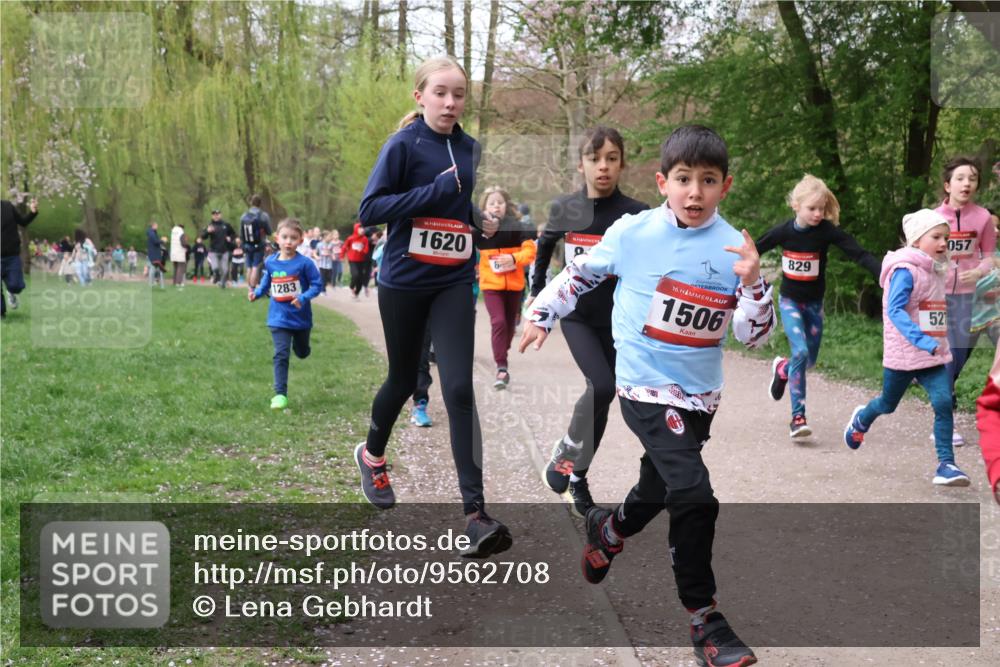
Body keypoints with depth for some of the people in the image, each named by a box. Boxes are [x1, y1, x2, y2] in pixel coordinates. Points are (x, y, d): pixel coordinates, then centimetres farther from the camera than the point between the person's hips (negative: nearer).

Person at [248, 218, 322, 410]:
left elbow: (316, 285, -13)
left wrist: (303, 298, -29)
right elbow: (266, 284, 10)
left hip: (300, 317, -1)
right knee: (281, 355, -8)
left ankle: (298, 341, 59)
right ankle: (280, 394, -6)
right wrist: (256, 293, -8)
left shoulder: (304, 263, -16)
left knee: (302, 352, 22)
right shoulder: (270, 262, -4)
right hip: (279, 318, 1)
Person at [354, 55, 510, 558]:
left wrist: (489, 223, 2)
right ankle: (372, 454, 47)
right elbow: (369, 209, -15)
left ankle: (474, 513, -14)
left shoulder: (471, 150, 8)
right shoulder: (403, 145, -7)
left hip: (454, 285, 3)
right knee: (404, 379, 14)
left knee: (459, 389, -11)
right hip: (404, 283, -2)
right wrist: (435, 191, -22)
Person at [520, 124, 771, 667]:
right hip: (646, 388, -4)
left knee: (657, 492, 22)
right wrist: (542, 314, 9)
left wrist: (752, 282, -20)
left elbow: (755, 336, -5)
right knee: (695, 496, -20)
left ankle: (607, 530, 56)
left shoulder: (733, 248, -4)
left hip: (699, 397, 4)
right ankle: (703, 619, -7)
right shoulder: (632, 233, -9)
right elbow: (582, 272, 8)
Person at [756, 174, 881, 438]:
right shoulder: (783, 231, -13)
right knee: (800, 352, -19)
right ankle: (798, 417, -14)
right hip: (790, 301, -2)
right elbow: (752, 251, 1)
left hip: (814, 303, 2)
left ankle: (782, 369, 45)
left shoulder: (827, 231, -15)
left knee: (810, 359, 9)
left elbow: (860, 254, -22)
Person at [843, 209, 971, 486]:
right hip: (903, 356, -6)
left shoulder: (935, 271, 10)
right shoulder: (905, 271, -17)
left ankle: (946, 464, -10)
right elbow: (895, 311, -29)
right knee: (887, 404, 15)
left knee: (943, 403, -13)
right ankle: (861, 420, 48)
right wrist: (925, 342, -38)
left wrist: (938, 346, 13)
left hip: (934, 357, 6)